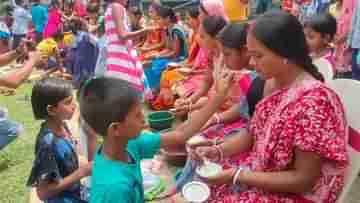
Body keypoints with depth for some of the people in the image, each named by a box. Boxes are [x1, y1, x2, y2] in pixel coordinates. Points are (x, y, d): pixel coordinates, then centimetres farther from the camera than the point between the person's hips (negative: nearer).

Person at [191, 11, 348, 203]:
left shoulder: (314, 103, -29)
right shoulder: (273, 83, -4)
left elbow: (304, 180, -24)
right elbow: (253, 133, 7)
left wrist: (237, 176, -23)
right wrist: (217, 151, -9)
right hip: (261, 173, 7)